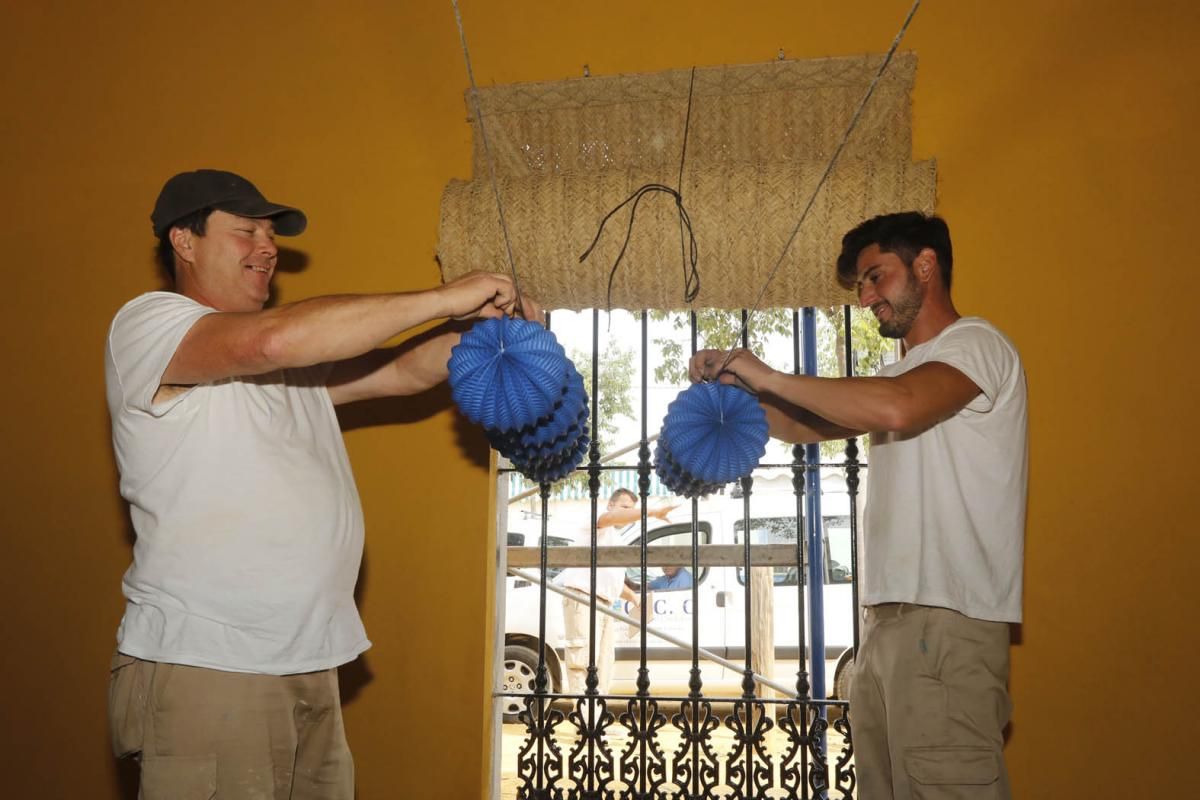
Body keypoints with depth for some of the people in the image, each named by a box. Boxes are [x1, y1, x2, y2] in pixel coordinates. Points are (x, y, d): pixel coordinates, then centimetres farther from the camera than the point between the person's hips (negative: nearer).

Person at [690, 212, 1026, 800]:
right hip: (888, 617, 9)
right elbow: (812, 426, 24)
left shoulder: (975, 344, -4)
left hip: (948, 619, -8)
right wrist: (738, 390, 7)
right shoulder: (902, 372, 26)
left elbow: (896, 408, -24)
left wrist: (769, 377, -15)